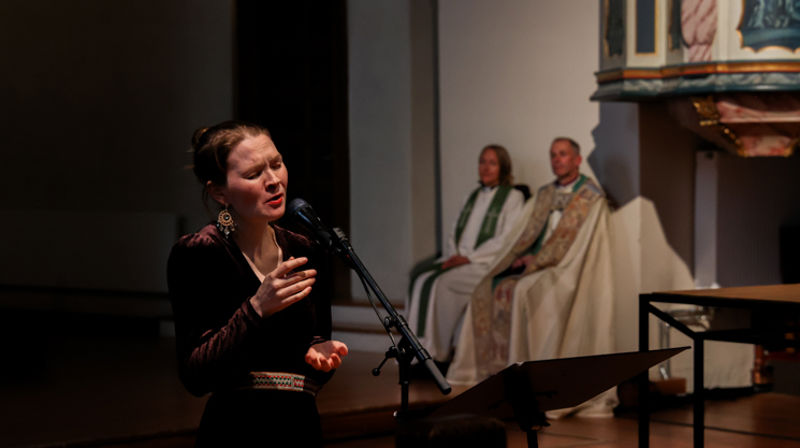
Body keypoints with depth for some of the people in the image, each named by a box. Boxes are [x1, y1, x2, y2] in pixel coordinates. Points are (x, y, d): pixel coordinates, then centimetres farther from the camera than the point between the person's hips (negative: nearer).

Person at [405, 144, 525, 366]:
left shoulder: (512, 197, 1)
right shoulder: (473, 196, 23)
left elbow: (507, 240, -9)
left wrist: (469, 257, -15)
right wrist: (452, 256, -1)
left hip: (486, 264, -7)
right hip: (459, 259, 7)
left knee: (442, 282, -29)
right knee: (421, 279, -20)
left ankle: (440, 354, -22)